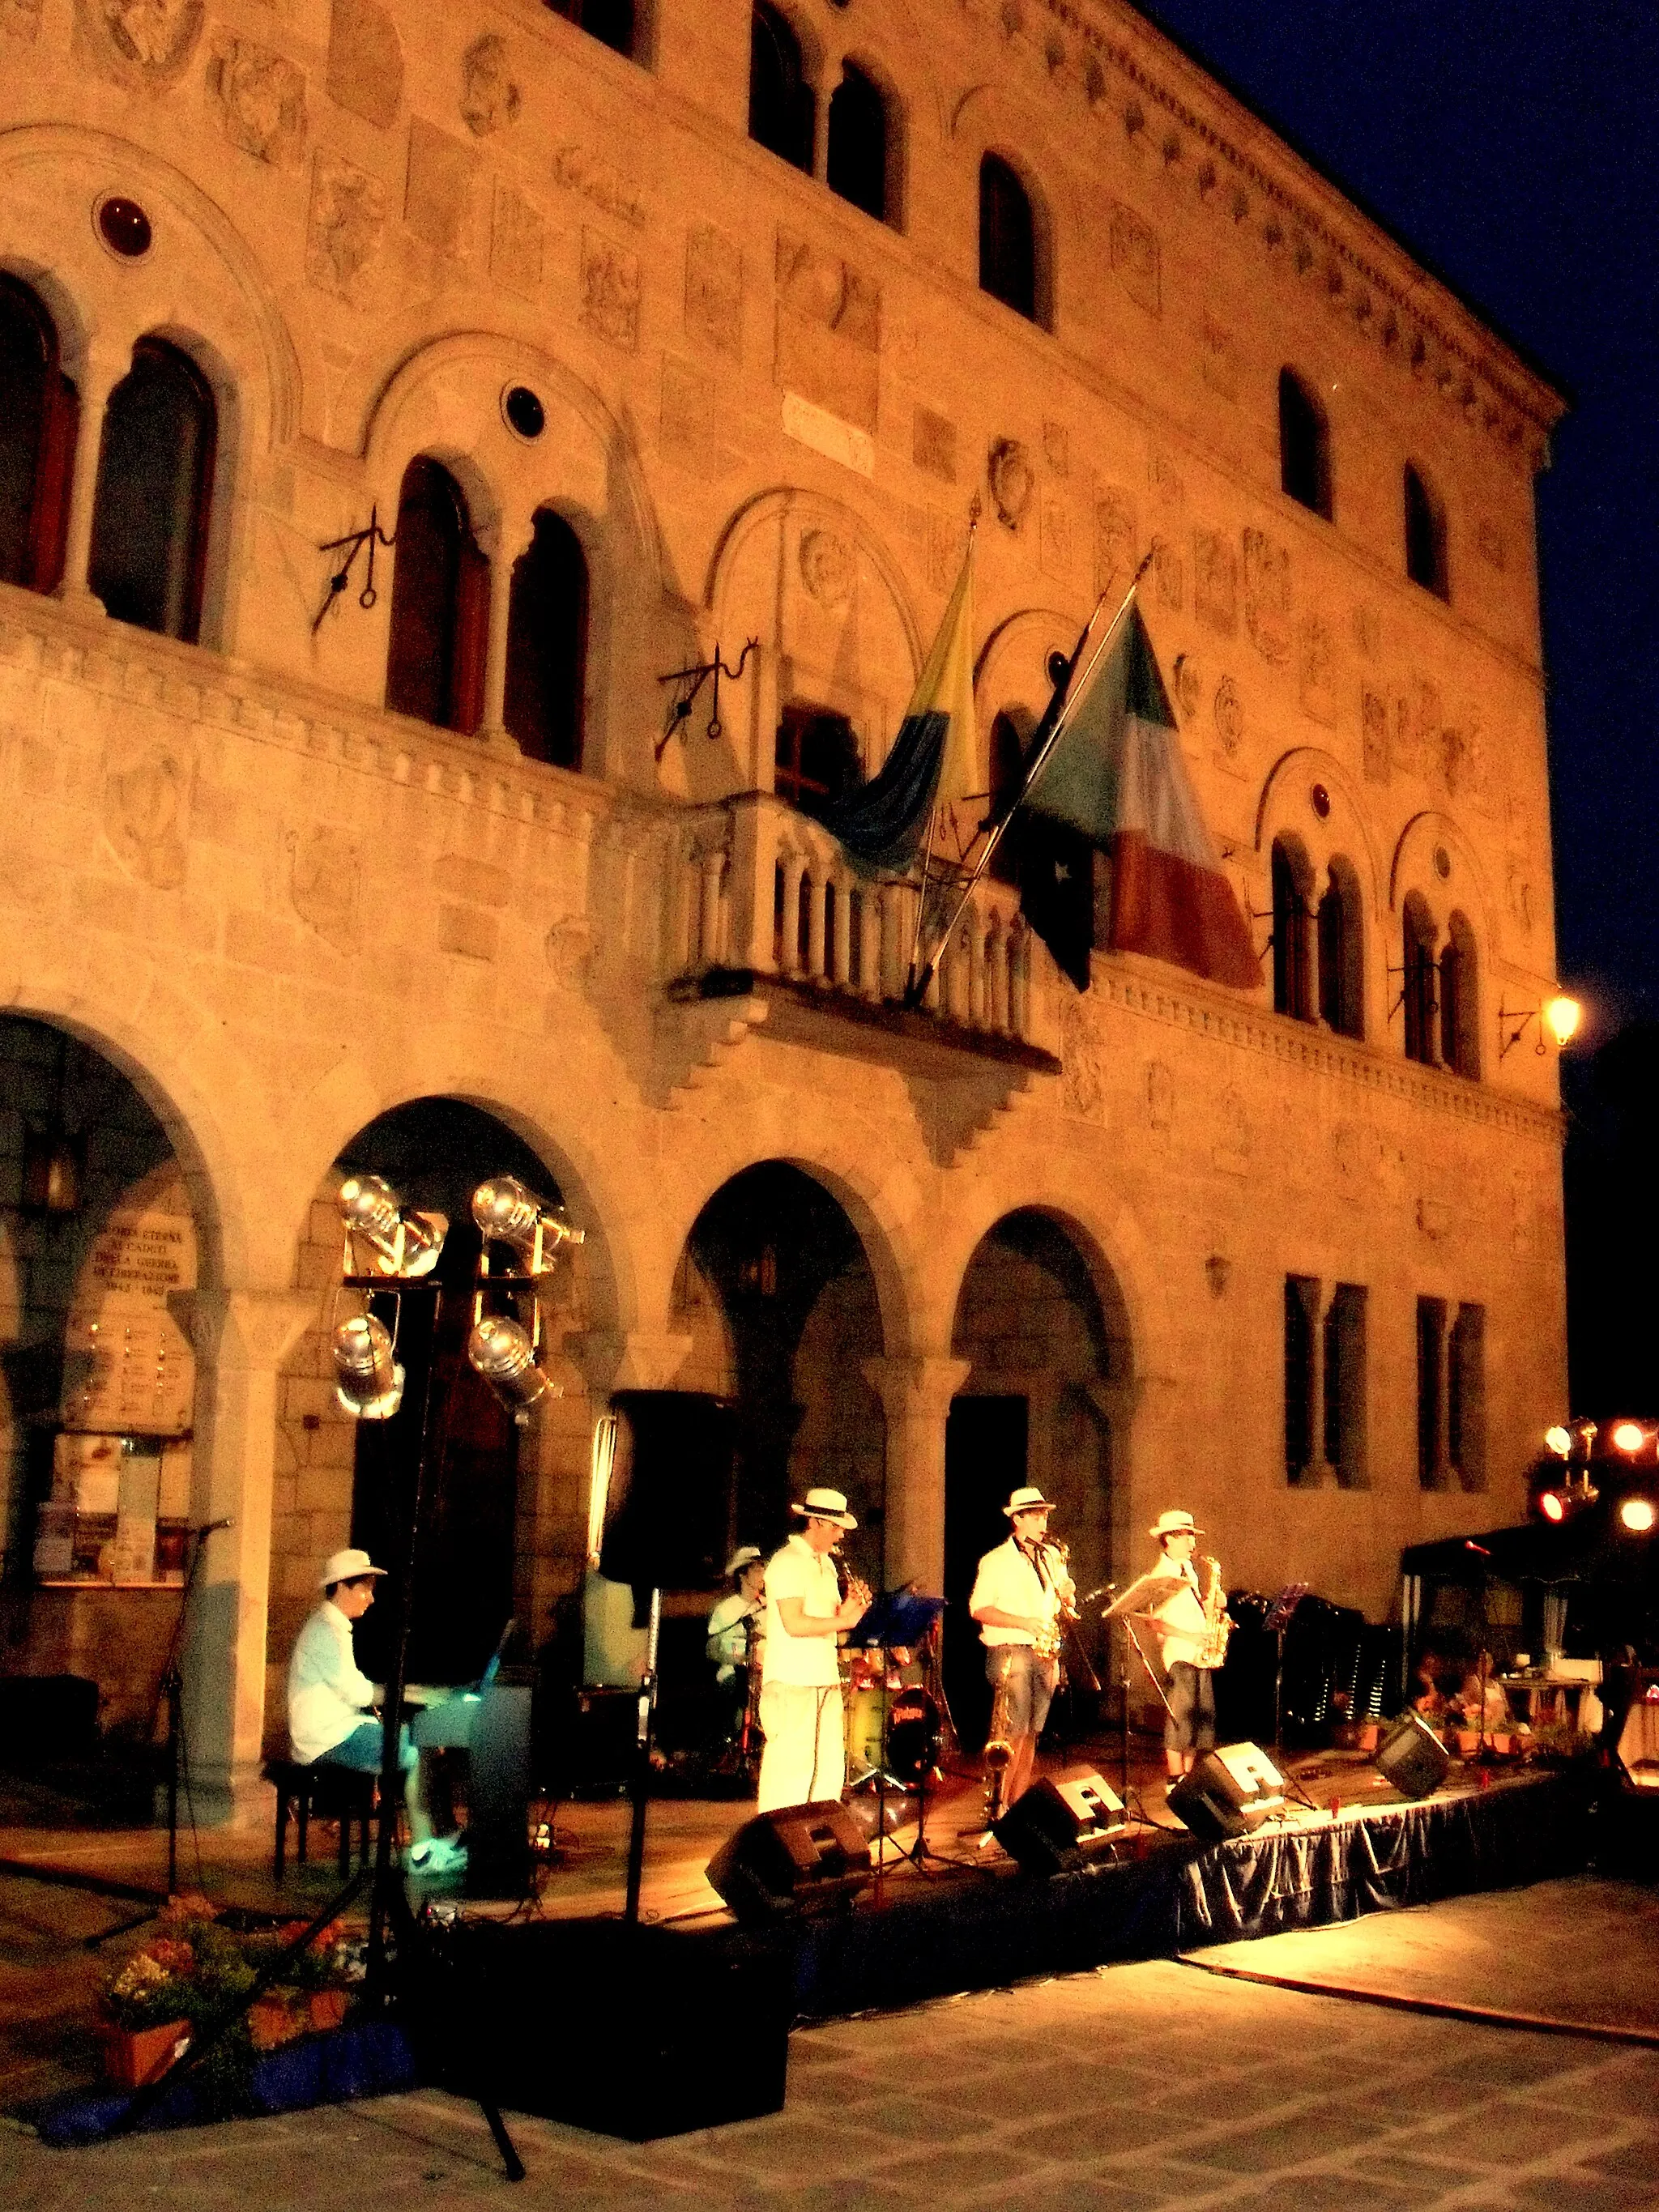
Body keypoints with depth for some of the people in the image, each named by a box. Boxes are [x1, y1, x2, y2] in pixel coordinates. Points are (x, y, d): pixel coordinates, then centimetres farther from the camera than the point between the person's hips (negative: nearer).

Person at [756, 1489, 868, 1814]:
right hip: (791, 1682, -9)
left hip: (826, 1680, 9)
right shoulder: (787, 1562, -11)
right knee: (791, 1769, -6)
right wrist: (845, 1619, -17)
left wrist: (850, 1605, -1)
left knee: (830, 1769, 11)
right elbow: (794, 1623, -21)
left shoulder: (826, 1564, 17)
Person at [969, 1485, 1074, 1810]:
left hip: (1045, 1654, 6)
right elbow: (978, 1609, -9)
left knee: (1032, 1734, 7)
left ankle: (1018, 1803, 14)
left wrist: (1067, 1595, -2)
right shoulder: (996, 1561, -3)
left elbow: (1062, 1599, 22)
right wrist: (1024, 1622, -18)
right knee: (1014, 1733, -11)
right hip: (1009, 1652, -6)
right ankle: (998, 1805, -6)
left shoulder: (1052, 1558, 15)